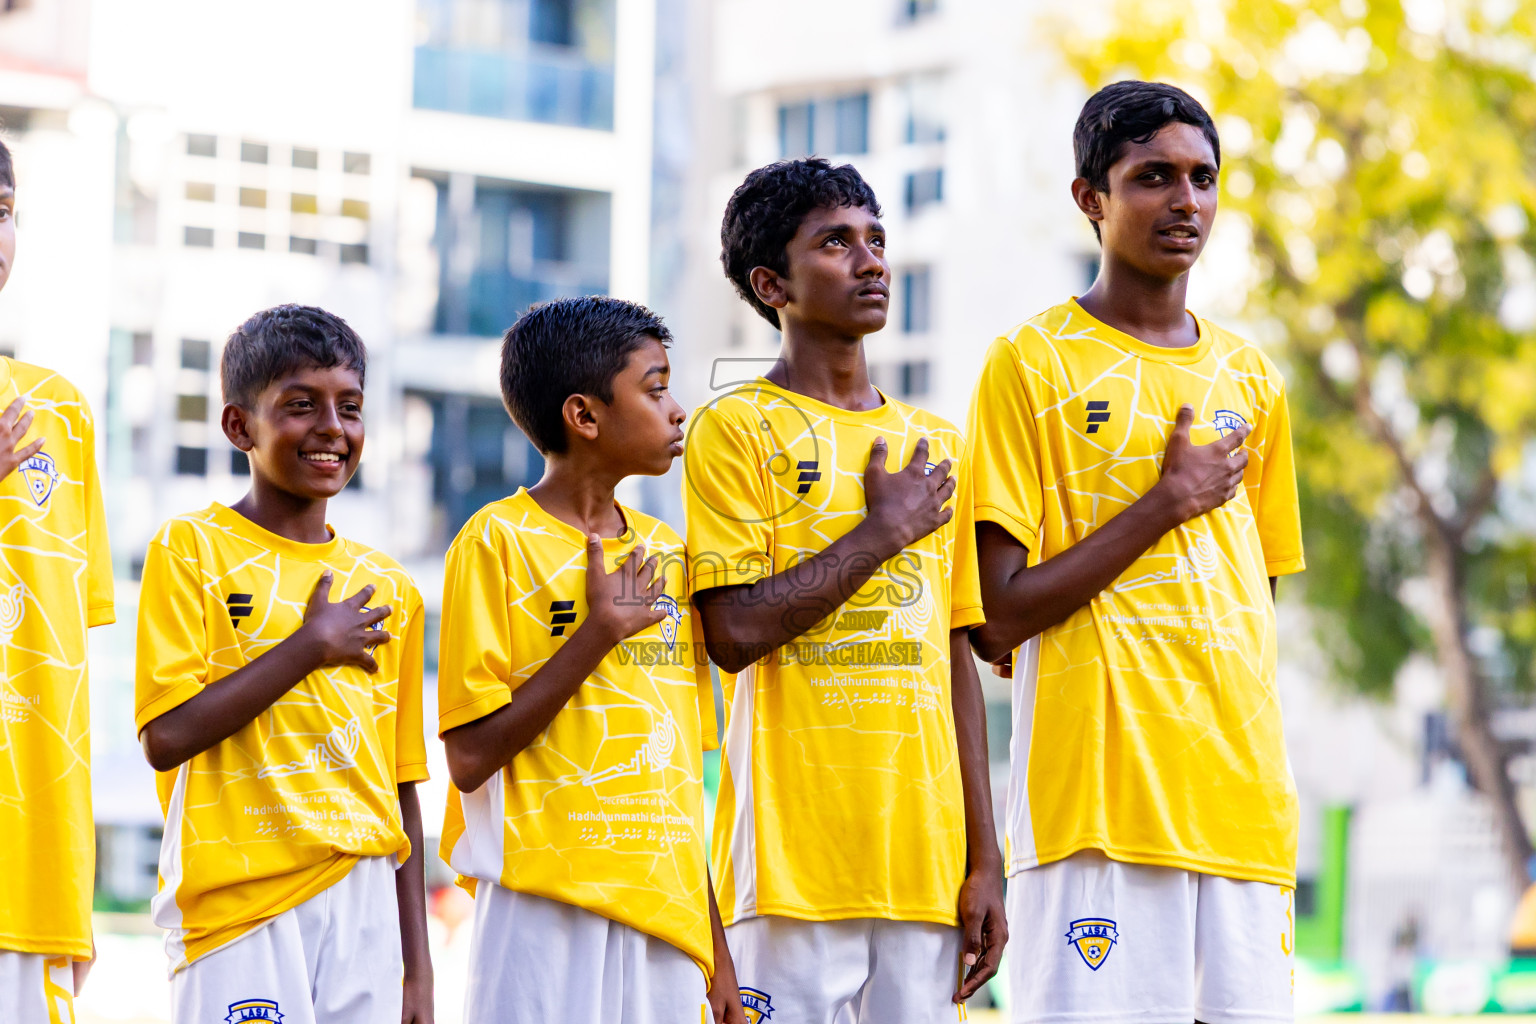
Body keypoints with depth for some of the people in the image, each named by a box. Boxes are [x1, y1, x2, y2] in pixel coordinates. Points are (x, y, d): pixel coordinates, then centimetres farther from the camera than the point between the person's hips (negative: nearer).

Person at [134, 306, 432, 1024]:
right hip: (239, 899, -4)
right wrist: (312, 646, -9)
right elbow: (167, 736, -11)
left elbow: (400, 795, 15)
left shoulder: (388, 589, 15)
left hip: (363, 901, 4)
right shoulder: (192, 551, 1)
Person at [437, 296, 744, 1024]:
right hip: (549, 910, -6)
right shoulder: (498, 542, -4)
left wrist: (715, 946, 15)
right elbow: (471, 757, -11)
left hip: (667, 907, 6)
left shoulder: (667, 553, 15)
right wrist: (599, 632, -12)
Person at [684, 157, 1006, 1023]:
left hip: (925, 864, 5)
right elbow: (736, 631, -13)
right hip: (794, 859, -5)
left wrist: (985, 860, 11)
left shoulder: (938, 445, 16)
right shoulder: (739, 428, -1)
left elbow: (957, 660, 15)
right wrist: (885, 530, -6)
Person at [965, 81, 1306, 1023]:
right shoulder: (1034, 363, 0)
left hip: (1244, 801, 5)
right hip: (1099, 800, -5)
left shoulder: (1252, 379, 17)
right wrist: (1166, 503, -8)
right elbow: (999, 619, -7)